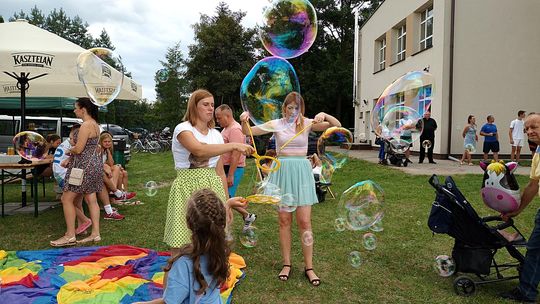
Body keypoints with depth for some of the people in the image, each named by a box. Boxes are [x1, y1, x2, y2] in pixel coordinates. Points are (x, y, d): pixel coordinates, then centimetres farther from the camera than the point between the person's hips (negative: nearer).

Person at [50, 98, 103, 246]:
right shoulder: (95, 125, 14)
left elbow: (78, 149, -21)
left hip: (84, 166, -10)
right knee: (91, 200, 10)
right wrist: (70, 158, 16)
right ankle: (95, 233, 13)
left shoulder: (86, 125, -17)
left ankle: (70, 236, 4)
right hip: (93, 164, 10)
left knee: (67, 199, -1)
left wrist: (69, 150, 1)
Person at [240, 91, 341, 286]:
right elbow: (248, 131, 0)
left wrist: (325, 115, -24)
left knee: (304, 221, -2)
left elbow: (337, 126, -5)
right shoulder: (276, 124, 3)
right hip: (282, 171, 1)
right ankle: (286, 264, 18)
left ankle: (309, 267, 9)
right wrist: (243, 121, -21)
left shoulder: (307, 123, 2)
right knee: (284, 220, 6)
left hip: (301, 172, 0)